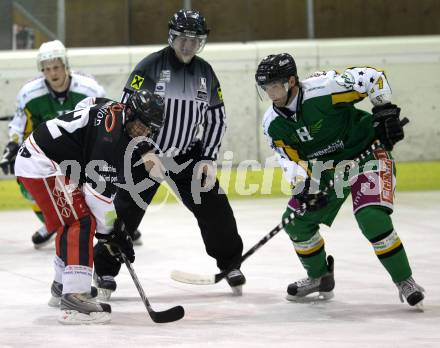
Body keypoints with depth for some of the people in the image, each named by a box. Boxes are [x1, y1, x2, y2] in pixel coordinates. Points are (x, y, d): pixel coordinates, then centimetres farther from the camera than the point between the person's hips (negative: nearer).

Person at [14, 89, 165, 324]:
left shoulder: (122, 128, 9)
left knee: (72, 222, 21)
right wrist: (107, 230, -14)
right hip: (42, 163, -10)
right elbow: (98, 185, -22)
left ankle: (62, 286, 37)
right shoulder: (110, 129, -22)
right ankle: (74, 297, -25)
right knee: (82, 223, -17)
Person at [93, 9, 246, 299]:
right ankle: (105, 270, 0)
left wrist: (209, 159, -3)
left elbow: (216, 118, 8)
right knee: (127, 210, -9)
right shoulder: (150, 67, -14)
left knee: (215, 207, -1)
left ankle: (231, 264, 16)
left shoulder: (206, 73, 3)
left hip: (188, 154, 4)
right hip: (146, 152, -4)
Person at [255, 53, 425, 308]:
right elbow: (290, 159, -6)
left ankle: (405, 281, -10)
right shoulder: (273, 124, -8)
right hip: (327, 167, 7)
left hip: (367, 154, -7)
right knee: (296, 221, 2)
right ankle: (320, 277, 25)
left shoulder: (322, 90, -27)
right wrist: (305, 187, -22)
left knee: (372, 218, -25)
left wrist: (386, 112, -25)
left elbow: (372, 78, -22)